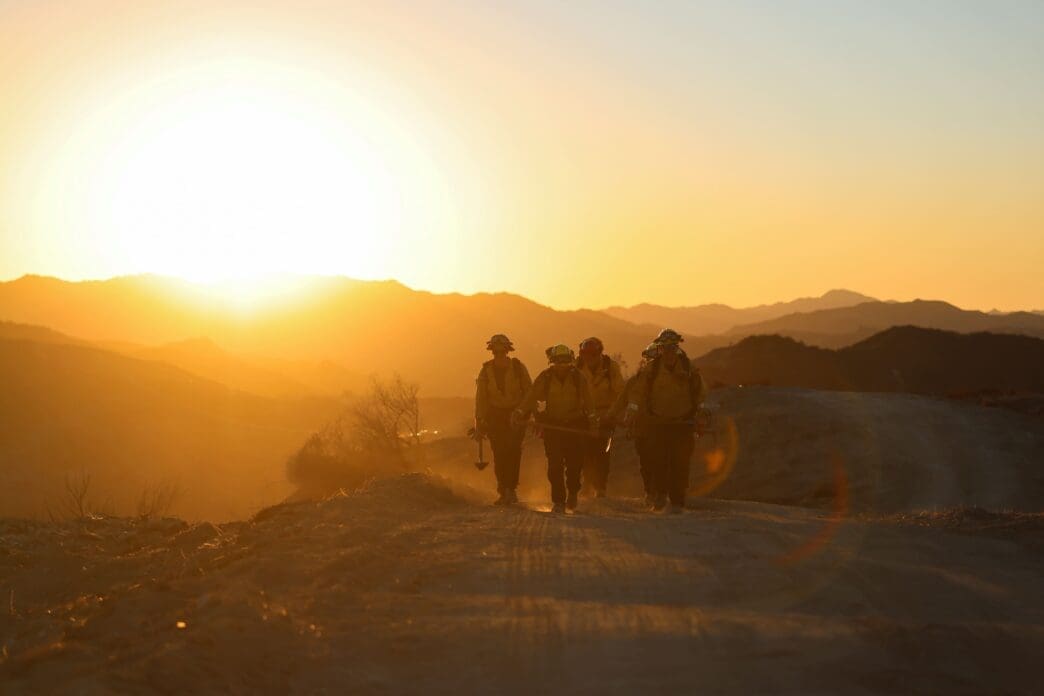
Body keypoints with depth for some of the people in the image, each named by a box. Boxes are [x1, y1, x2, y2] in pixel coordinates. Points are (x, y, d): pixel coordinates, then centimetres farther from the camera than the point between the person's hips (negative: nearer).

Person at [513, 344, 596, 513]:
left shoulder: (578, 378, -2)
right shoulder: (545, 377, -3)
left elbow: (587, 401, 2)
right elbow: (531, 397, -10)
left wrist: (592, 419, -6)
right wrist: (520, 412, -24)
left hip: (574, 426, 0)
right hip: (552, 425, 0)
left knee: (575, 463, -1)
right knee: (555, 465, -5)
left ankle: (572, 493, 26)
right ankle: (558, 501, 3)